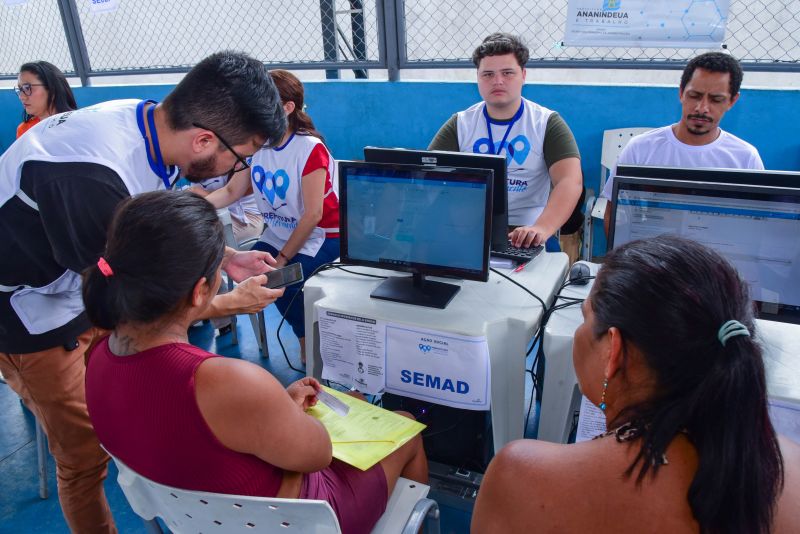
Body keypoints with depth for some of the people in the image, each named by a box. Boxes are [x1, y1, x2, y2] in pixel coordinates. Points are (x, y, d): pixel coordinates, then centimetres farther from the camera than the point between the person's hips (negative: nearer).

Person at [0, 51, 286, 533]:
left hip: (89, 291, 7)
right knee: (85, 456, 7)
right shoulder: (91, 175, -38)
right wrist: (231, 303, -14)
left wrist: (225, 257, 0)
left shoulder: (154, 125, -13)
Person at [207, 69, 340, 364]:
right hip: (277, 232, 7)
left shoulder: (310, 148, -19)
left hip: (319, 236, -6)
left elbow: (313, 214, -19)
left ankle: (309, 344, 6)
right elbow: (231, 191, 1)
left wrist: (283, 258, -17)